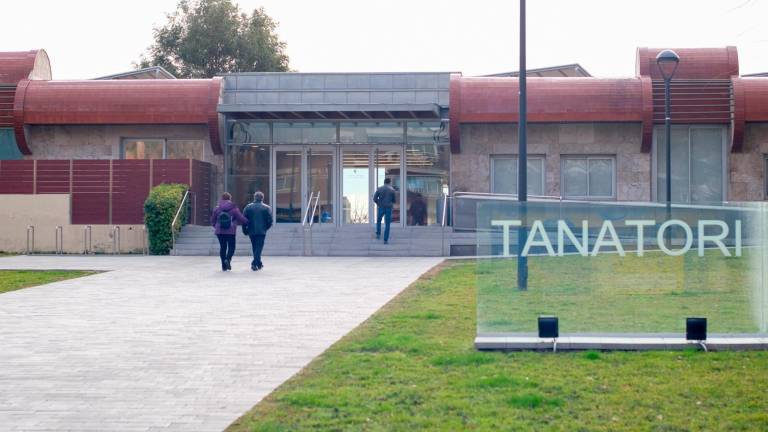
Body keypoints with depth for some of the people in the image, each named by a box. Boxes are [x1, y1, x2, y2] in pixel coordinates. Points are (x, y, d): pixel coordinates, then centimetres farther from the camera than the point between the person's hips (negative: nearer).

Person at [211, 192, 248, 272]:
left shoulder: (217, 208, 3)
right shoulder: (234, 208, -5)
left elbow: (213, 221, 9)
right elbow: (241, 218, -4)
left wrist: (216, 227, 27)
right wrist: (248, 222, 14)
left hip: (220, 232, 3)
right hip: (231, 232, -3)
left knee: (222, 247, 10)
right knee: (231, 246, 7)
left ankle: (224, 266, 9)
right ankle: (228, 259, -21)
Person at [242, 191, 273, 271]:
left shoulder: (248, 207, 3)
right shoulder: (266, 208, -2)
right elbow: (270, 221, -4)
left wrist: (245, 230, 8)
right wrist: (266, 228, 13)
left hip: (251, 231, 3)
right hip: (261, 231, -3)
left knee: (255, 248, 16)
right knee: (259, 247, -1)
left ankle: (259, 263, 25)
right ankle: (254, 263, -17)